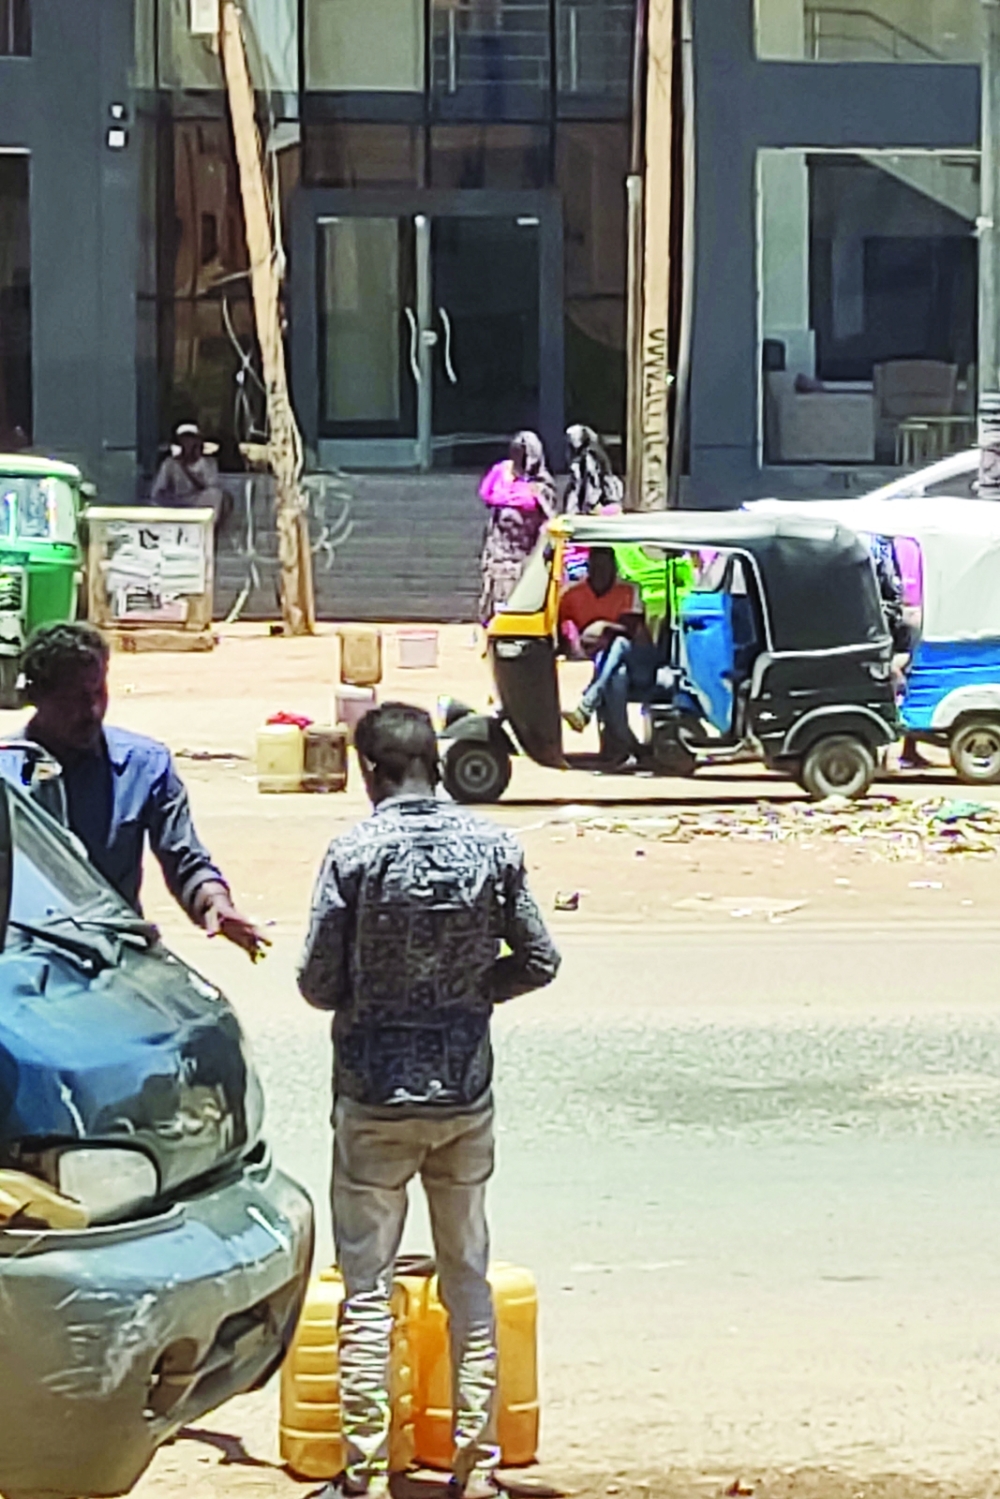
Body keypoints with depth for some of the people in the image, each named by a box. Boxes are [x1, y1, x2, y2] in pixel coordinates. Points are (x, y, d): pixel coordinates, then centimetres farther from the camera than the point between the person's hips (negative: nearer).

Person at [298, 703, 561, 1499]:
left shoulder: (356, 853, -14)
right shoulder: (493, 846, -4)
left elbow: (319, 983, -9)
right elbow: (539, 961, 2)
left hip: (374, 1098, -3)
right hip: (465, 1092, 3)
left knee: (367, 1290, 4)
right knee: (469, 1279, 13)